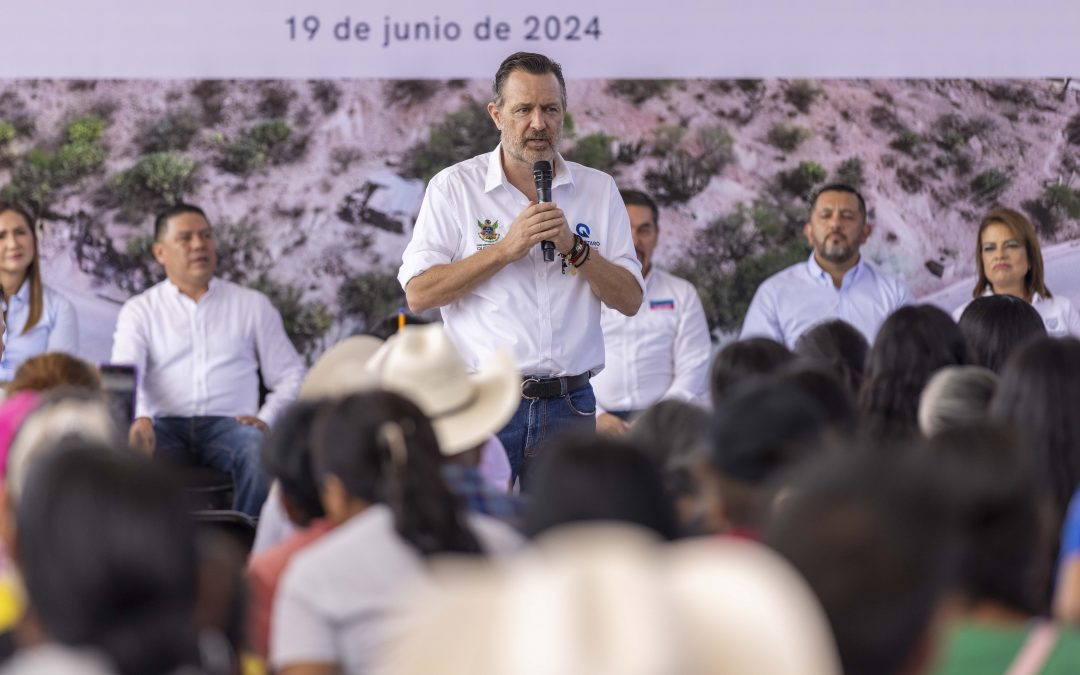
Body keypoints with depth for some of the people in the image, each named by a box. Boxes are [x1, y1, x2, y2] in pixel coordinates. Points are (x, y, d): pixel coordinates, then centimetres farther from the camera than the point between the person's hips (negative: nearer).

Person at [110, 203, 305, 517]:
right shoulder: (139, 310, 15)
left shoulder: (253, 305, 19)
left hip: (228, 423, 0)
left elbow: (290, 376, 17)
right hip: (166, 424, 0)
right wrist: (139, 419, -24)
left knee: (261, 452, -35)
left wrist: (266, 420, -4)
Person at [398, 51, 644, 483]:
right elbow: (418, 294, -7)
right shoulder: (454, 187, 2)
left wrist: (575, 248, -10)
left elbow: (630, 300, 5)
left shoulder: (599, 191, 10)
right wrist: (506, 249, -14)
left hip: (568, 407, 2)